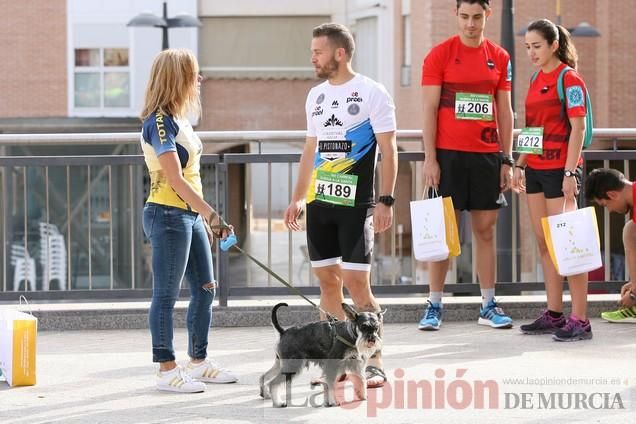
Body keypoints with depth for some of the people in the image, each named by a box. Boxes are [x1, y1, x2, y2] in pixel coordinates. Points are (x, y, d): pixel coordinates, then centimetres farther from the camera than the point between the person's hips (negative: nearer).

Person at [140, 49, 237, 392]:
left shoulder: (180, 120, 13)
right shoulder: (159, 122, -15)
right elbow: (175, 179, -21)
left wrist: (205, 218, 18)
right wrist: (212, 214, -24)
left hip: (190, 214, 10)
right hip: (167, 216, -10)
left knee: (205, 290, 13)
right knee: (166, 295, -3)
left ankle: (198, 362, 23)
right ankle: (167, 370, 3)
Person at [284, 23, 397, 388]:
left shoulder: (371, 93, -7)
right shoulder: (316, 95, 13)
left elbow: (388, 150, -9)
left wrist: (386, 201, -16)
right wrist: (298, 198, 16)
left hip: (355, 204, -7)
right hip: (319, 202, 7)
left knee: (356, 280, -10)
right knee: (328, 279, 7)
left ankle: (374, 364, -4)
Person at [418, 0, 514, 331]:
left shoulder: (499, 58, 9)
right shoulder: (439, 55, -2)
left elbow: (505, 112, 12)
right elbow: (429, 110, -4)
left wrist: (507, 160, 7)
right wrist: (429, 158, -10)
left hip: (487, 154, 3)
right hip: (448, 154, -3)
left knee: (486, 229, 6)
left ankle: (488, 305, 10)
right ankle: (434, 306, 3)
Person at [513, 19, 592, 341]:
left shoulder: (569, 80, -10)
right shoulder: (536, 80, 14)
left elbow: (578, 128, -15)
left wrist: (570, 173, -20)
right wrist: (519, 165, 15)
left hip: (560, 169, -8)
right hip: (535, 169, 8)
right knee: (544, 243, 10)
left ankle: (579, 320, -8)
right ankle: (554, 314, 17)